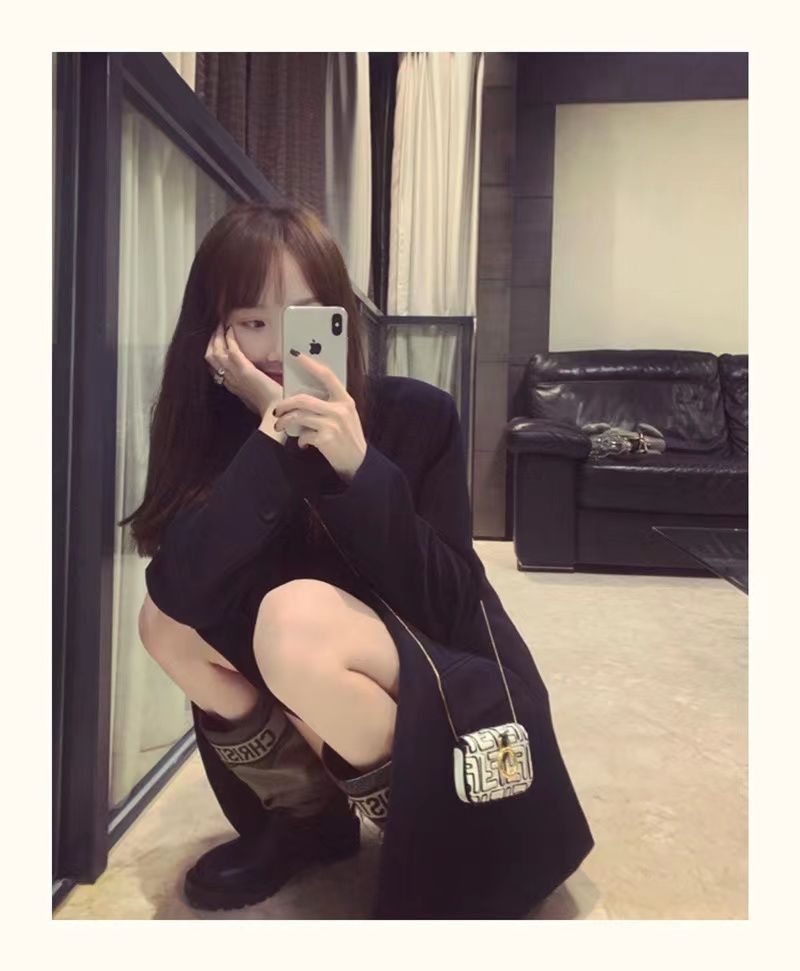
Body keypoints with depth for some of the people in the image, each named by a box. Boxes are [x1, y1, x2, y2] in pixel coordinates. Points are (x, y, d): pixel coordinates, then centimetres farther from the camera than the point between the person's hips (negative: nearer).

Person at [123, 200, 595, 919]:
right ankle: (307, 819, 7)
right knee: (165, 620, -12)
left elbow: (447, 607, -23)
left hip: (454, 695, -5)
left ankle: (424, 851, -5)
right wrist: (273, 435, -30)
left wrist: (359, 466, -35)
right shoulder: (216, 426, -8)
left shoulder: (416, 414, -18)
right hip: (333, 705, 5)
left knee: (298, 615, -31)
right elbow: (178, 588, -23)